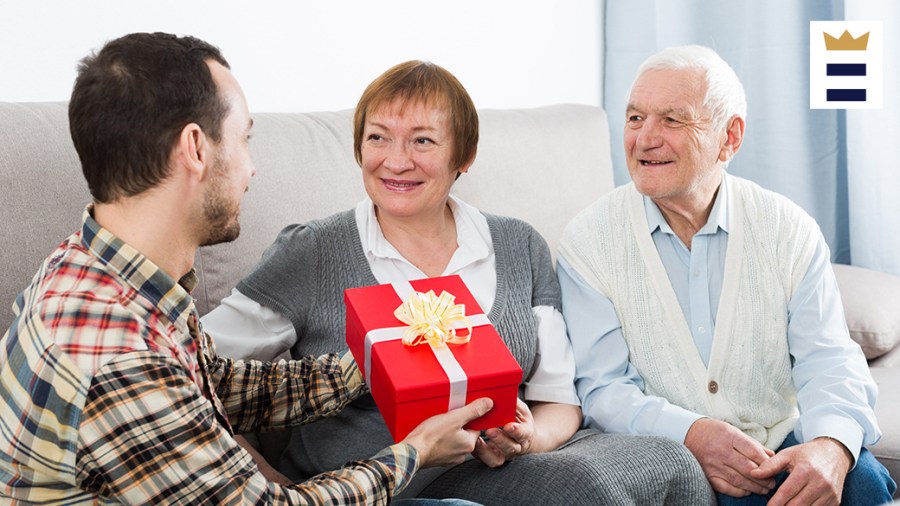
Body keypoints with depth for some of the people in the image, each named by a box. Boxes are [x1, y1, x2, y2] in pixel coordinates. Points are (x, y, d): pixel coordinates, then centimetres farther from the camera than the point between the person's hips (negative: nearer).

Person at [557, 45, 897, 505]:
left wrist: (832, 445, -25)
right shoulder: (590, 240, -1)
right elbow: (602, 388, -6)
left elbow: (828, 360, -2)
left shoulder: (788, 230, 5)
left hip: (779, 450, 1)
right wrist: (690, 434, -25)